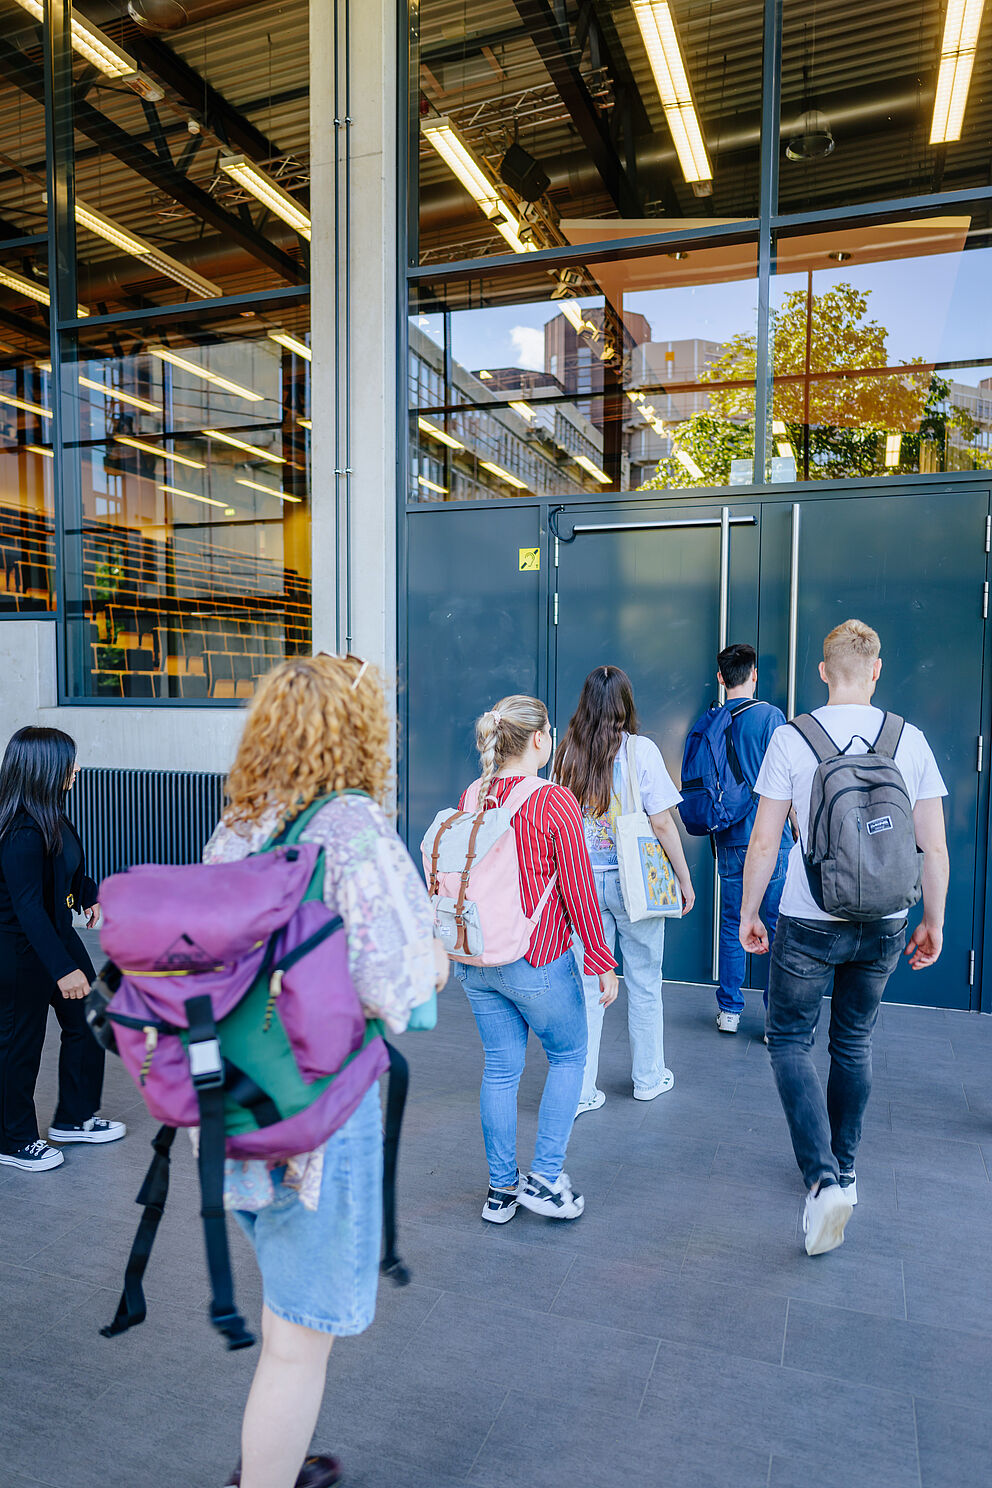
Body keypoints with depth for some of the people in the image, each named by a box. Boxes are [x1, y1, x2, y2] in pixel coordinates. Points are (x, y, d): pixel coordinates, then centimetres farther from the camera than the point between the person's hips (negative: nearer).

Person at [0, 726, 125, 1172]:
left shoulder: (49, 817, 1)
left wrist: (88, 895, 31)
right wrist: (63, 969, -32)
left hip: (58, 934, 10)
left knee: (86, 1022, 16)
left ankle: (75, 1118, 33)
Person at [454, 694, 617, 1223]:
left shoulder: (471, 798, 1)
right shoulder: (555, 802, -16)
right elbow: (578, 890, -13)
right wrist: (601, 962, -4)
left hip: (476, 960, 5)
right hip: (538, 961, -5)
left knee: (500, 1068, 17)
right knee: (568, 1056, 18)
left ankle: (501, 1189, 28)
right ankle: (544, 1178, 19)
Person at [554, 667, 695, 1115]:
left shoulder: (567, 752, 0)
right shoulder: (640, 750, -10)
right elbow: (662, 824, -10)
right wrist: (685, 878, 1)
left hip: (581, 880, 3)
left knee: (588, 984, 9)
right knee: (644, 982, 14)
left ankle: (580, 1091, 13)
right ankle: (648, 1077, 30)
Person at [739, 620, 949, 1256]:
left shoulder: (791, 738, -10)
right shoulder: (911, 740, -3)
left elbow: (763, 843, -8)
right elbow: (935, 848, 0)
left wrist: (749, 912, 4)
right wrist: (933, 922, 12)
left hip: (809, 923, -3)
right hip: (883, 926, 4)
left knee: (791, 1040, 11)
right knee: (855, 1042, 20)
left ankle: (824, 1179, -2)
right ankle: (844, 1169, 34)